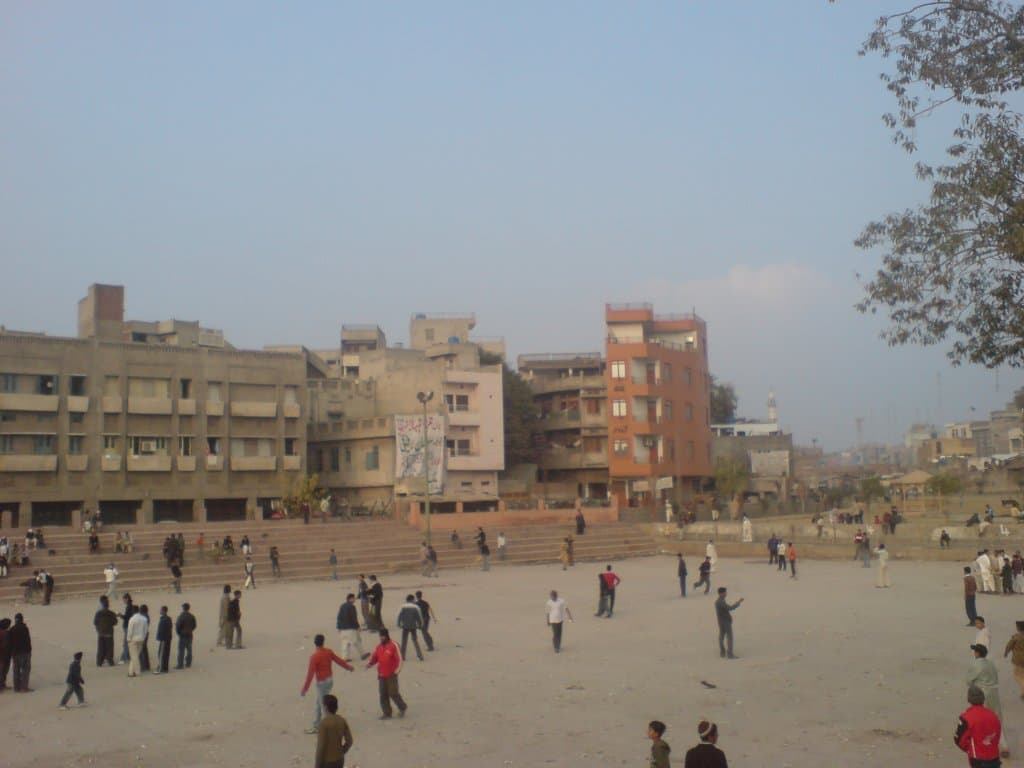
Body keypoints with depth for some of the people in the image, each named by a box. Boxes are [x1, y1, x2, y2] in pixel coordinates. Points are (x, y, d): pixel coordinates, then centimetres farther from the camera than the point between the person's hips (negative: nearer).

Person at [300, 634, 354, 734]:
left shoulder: (314, 656, -21)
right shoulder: (329, 652, -1)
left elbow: (310, 674, -22)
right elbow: (339, 660, 13)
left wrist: (305, 688, -18)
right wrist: (349, 667, 31)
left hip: (322, 682, -8)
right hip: (330, 680, 8)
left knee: (324, 706, 1)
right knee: (318, 704, 18)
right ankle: (316, 726, 25)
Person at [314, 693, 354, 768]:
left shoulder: (324, 722, -20)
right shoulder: (342, 720, 0)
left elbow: (321, 745, -19)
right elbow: (349, 741, 4)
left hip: (326, 761, -6)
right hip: (339, 760, 6)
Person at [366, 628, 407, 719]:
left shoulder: (393, 645, -8)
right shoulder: (378, 647, 11)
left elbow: (399, 659, -9)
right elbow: (374, 658, 10)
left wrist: (396, 671, -12)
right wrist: (369, 664, -11)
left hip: (391, 675, -6)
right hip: (381, 675, 6)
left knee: (393, 693, -6)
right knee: (383, 695, 6)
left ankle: (402, 708, 17)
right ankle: (387, 713, 14)